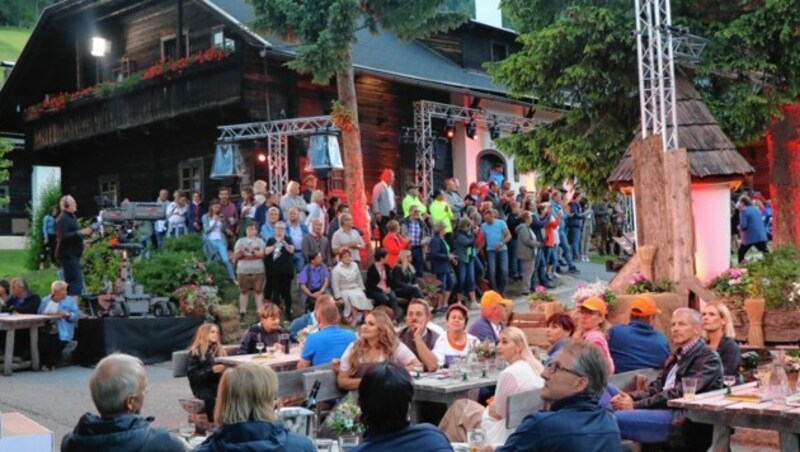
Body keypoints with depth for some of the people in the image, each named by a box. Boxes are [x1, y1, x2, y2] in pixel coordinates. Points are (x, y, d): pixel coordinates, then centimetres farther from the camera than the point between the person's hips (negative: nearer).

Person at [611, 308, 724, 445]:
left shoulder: (708, 358, -3)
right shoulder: (676, 357, 25)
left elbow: (679, 393, -15)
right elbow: (656, 387, 16)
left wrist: (636, 405, -17)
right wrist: (630, 397, -6)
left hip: (682, 419, -9)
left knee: (616, 419, -27)